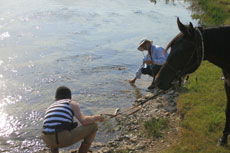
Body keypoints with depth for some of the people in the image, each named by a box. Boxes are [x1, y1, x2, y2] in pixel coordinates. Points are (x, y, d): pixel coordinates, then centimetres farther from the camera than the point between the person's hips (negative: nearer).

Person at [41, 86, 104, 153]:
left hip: (48, 140, 6)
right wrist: (96, 118, 15)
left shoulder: (50, 108, 28)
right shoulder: (72, 103, 12)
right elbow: (84, 121, -5)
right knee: (93, 125, 14)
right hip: (64, 139, -6)